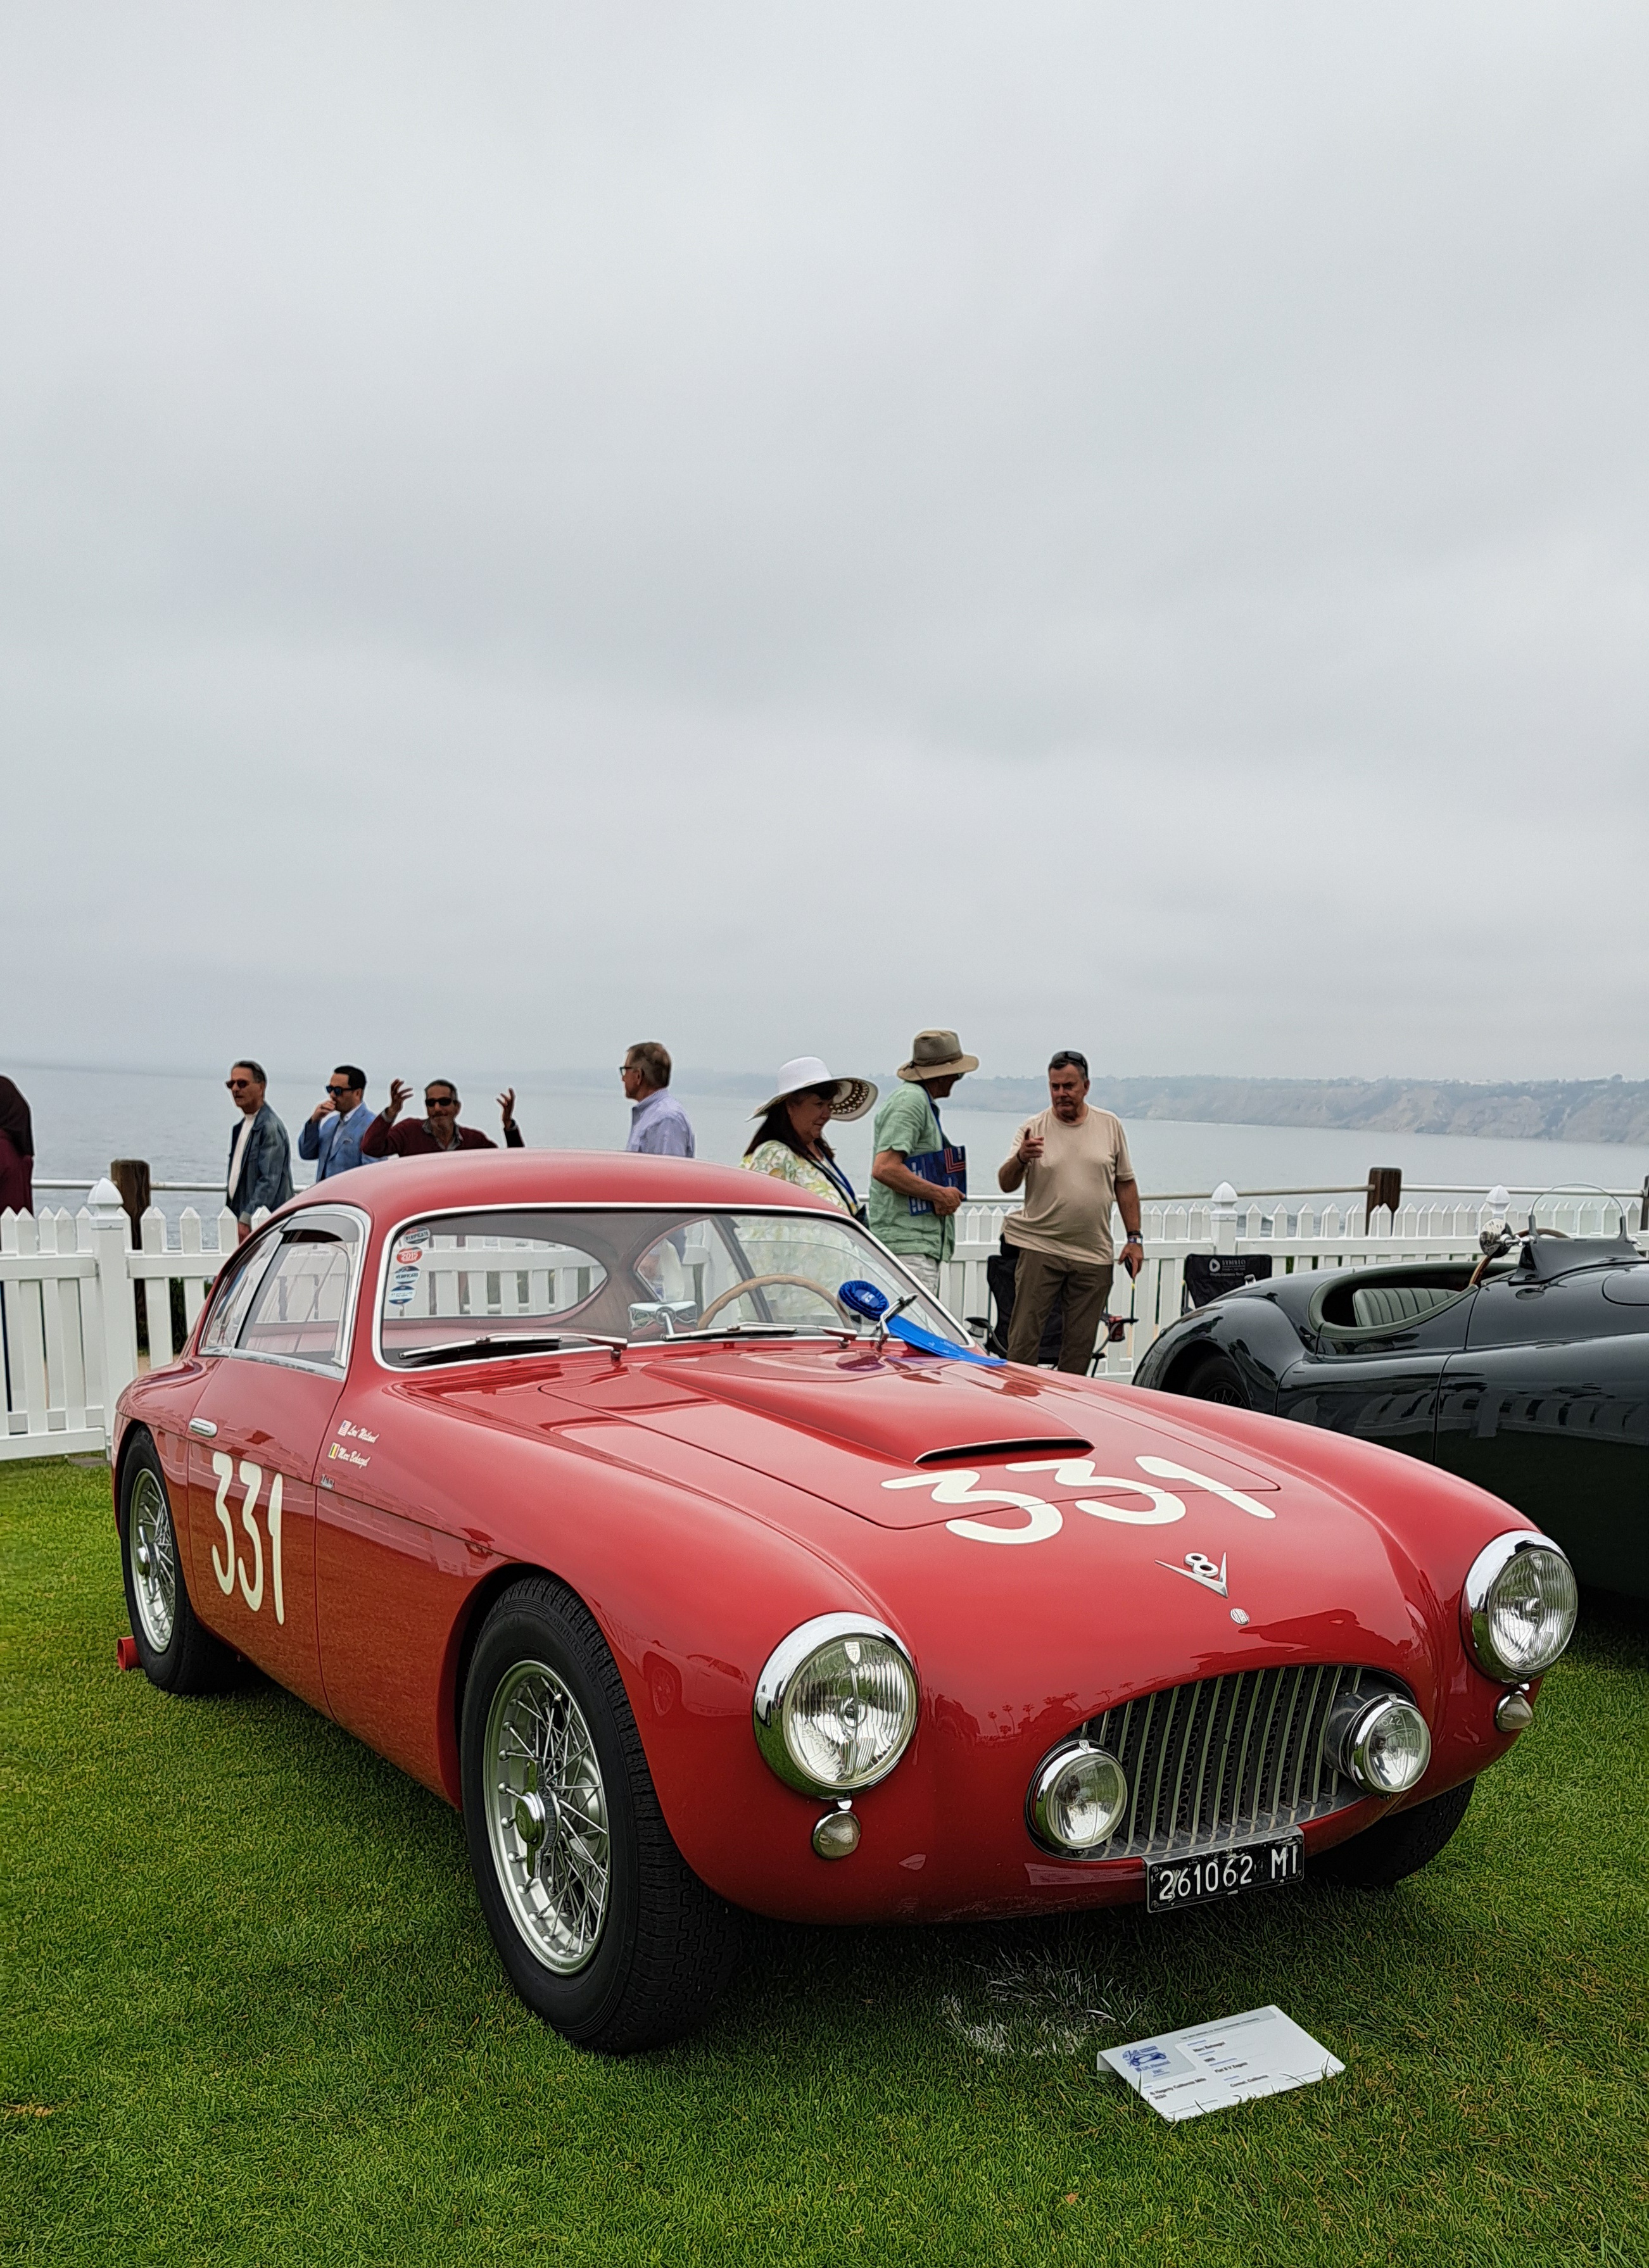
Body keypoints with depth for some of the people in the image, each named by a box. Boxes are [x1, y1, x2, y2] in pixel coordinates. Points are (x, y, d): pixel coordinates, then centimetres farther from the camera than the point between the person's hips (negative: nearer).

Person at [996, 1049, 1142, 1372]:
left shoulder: (1110, 1126, 7)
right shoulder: (1033, 1128, -1)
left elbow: (1125, 1184, 13)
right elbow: (1006, 1184, -8)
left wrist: (1134, 1238, 8)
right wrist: (1020, 1158, -29)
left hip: (1095, 1256, 2)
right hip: (1040, 1249, -2)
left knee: (1081, 1344, 8)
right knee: (1023, 1339, -5)